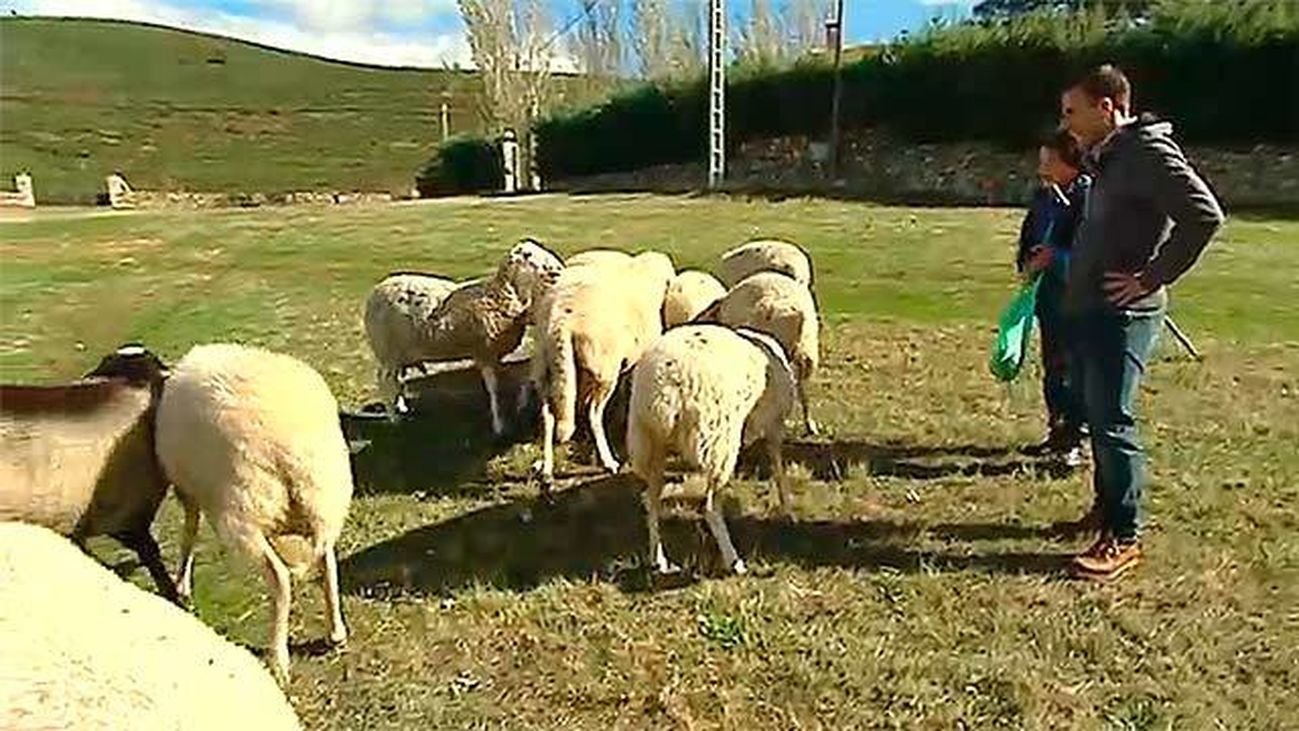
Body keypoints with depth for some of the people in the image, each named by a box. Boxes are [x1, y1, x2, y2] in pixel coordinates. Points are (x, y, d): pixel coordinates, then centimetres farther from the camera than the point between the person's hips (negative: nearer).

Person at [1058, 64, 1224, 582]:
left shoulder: (1148, 151, -12)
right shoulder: (1105, 158, 16)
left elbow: (1205, 215, -22)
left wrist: (1152, 278, -19)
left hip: (1122, 313, -9)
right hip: (1088, 307, 10)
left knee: (1112, 421, -7)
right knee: (1096, 414, 15)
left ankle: (1124, 537, 3)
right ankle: (1106, 508, 29)